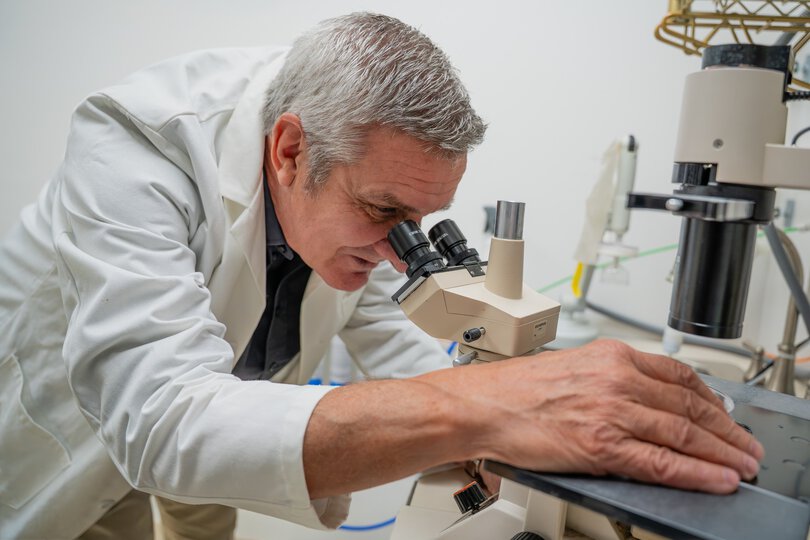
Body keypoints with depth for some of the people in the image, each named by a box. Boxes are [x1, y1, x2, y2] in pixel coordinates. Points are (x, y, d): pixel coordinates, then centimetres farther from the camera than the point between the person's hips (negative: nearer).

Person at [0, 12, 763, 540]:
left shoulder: (366, 174, -20)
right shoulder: (135, 145, -37)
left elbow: (375, 323, -6)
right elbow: (162, 420, -47)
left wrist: (491, 412, -22)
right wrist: (464, 411, -57)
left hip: (210, 404, 4)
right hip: (66, 415, -3)